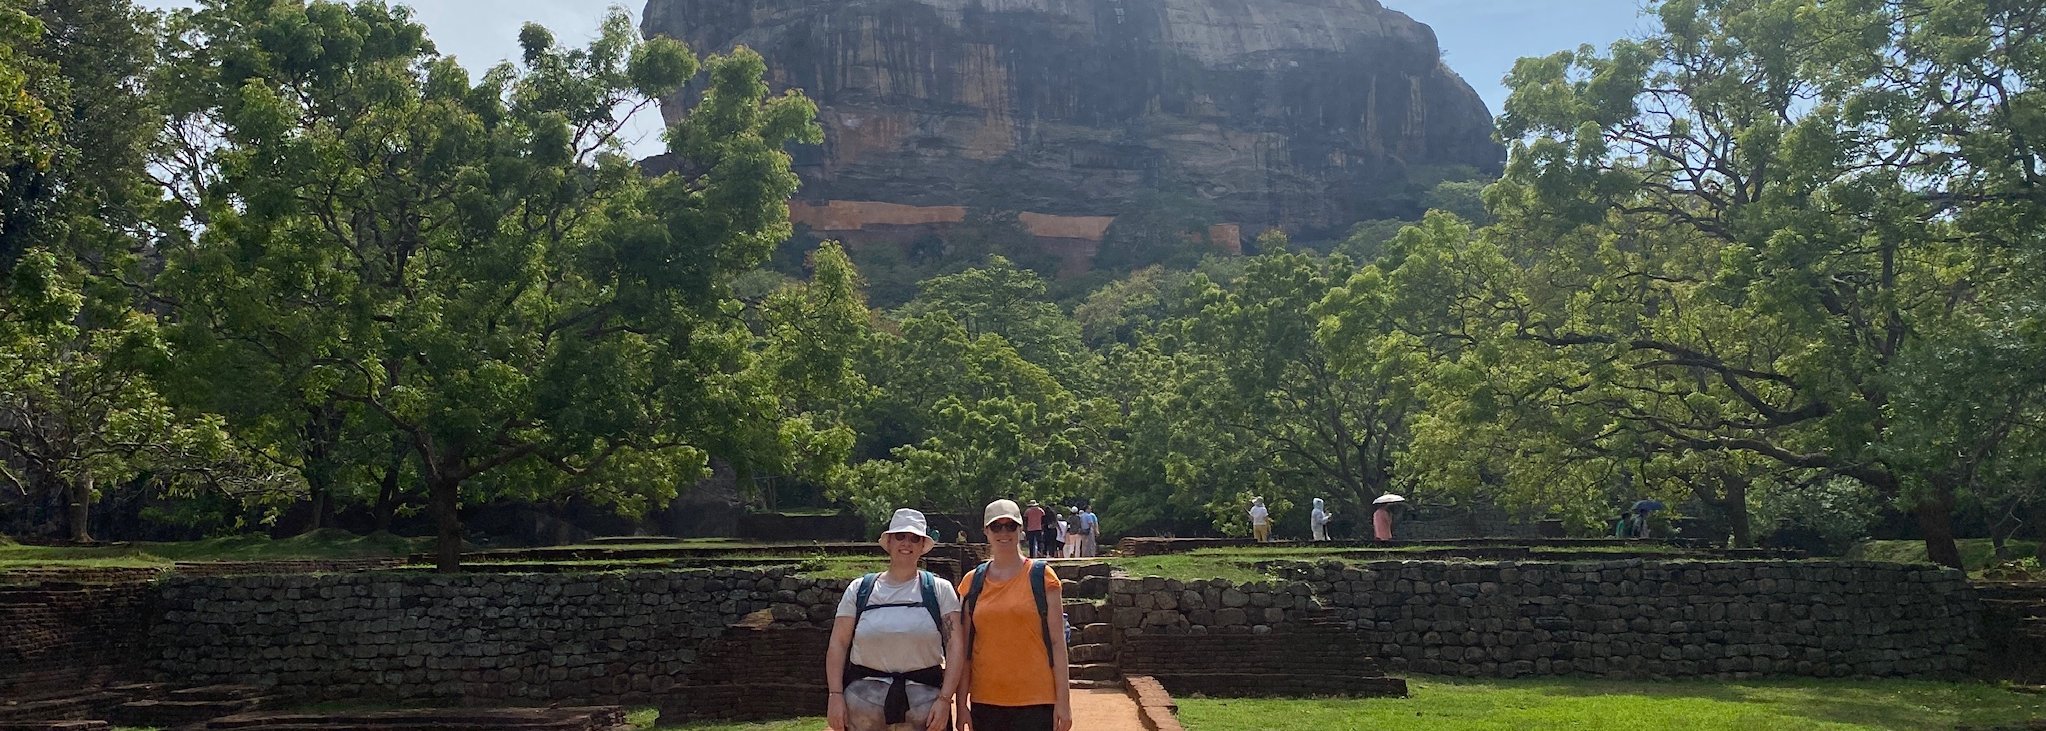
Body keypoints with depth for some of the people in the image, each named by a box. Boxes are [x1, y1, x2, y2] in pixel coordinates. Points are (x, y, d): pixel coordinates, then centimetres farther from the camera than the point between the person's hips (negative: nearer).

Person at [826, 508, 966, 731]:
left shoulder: (939, 589, 4)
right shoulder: (859, 589, 8)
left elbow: (955, 645, -2)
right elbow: (839, 643, 6)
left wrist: (944, 699, -10)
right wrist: (836, 695, -4)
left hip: (925, 698, -1)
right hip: (864, 696, 1)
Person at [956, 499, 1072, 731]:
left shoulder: (1041, 576, 0)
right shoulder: (972, 581, 7)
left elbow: (1057, 642, -2)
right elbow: (965, 647, 9)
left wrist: (1063, 701, -6)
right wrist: (961, 702, 4)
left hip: (1036, 702, -2)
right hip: (985, 702, 3)